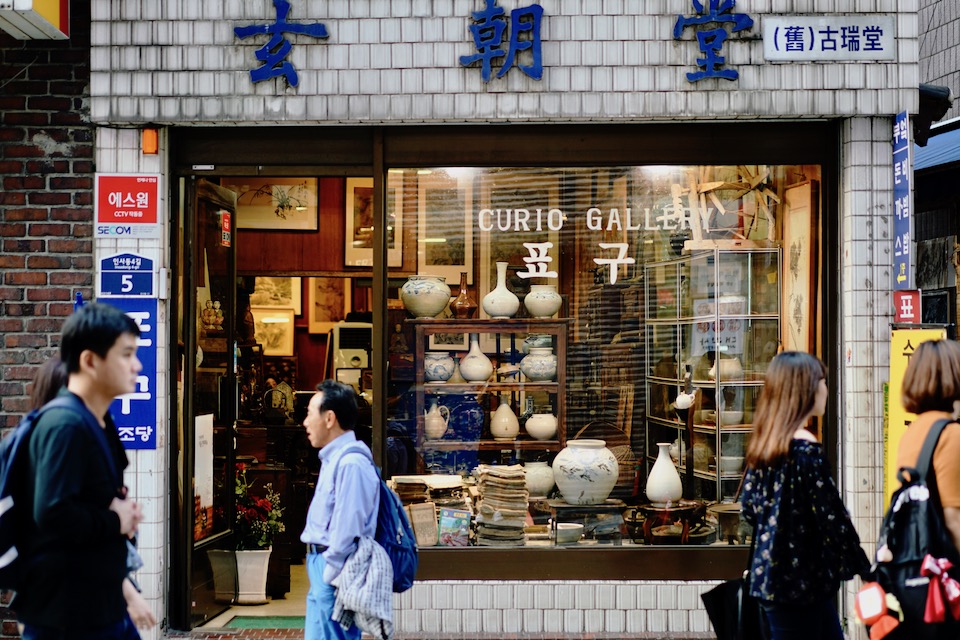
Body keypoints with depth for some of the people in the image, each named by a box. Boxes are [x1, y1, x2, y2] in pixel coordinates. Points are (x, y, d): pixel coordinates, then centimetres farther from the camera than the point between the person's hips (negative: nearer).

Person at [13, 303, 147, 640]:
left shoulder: (99, 422, 11)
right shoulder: (66, 425, -20)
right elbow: (52, 512, -31)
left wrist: (123, 511, 3)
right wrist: (115, 521, -15)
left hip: (101, 605, 10)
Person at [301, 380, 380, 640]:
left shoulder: (351, 463, -19)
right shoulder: (332, 459, 14)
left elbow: (347, 529, -21)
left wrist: (330, 577, -19)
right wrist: (319, 568, 16)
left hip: (335, 571, -10)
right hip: (322, 564, 10)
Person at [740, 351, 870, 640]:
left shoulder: (763, 443, 8)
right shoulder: (805, 448, -17)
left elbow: (749, 505, 13)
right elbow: (830, 515, -16)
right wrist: (862, 568, -7)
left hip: (772, 572, 8)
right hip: (798, 580, -8)